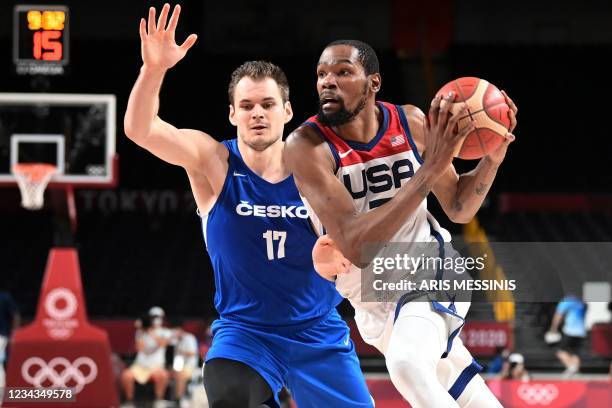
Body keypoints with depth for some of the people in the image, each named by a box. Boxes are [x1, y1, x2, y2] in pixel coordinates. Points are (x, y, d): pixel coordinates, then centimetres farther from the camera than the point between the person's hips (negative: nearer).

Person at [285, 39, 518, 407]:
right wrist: (430, 168, -35)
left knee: (409, 364, -31)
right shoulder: (307, 145, -20)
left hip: (431, 271, 0)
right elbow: (357, 248, -31)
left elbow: (459, 209, 5)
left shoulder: (410, 122, -10)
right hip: (377, 305, 0)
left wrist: (493, 157, -15)